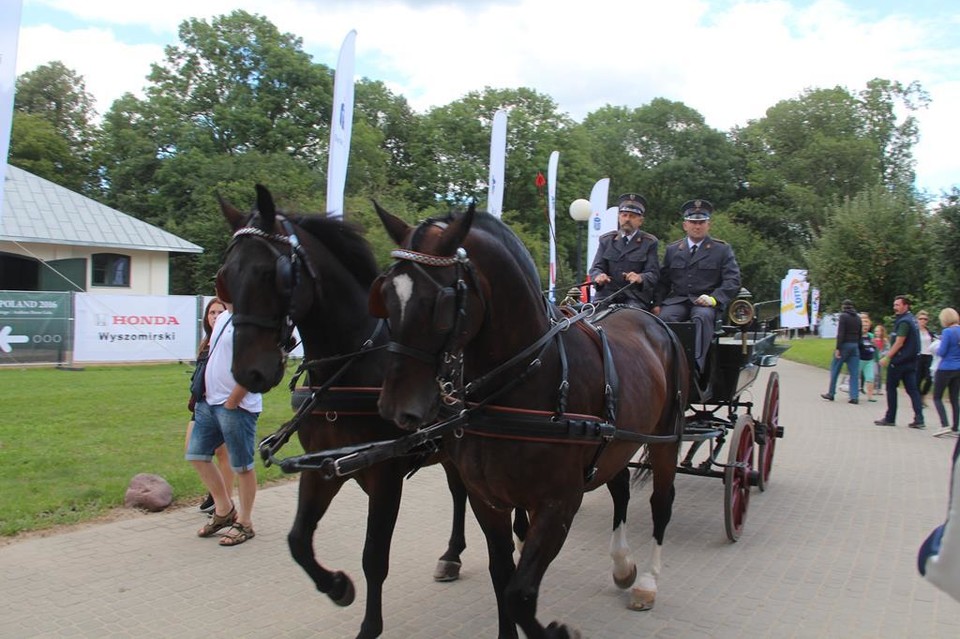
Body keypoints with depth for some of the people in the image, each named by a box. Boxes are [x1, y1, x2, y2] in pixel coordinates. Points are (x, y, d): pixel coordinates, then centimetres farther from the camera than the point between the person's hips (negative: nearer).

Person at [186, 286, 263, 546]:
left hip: (236, 406, -10)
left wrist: (231, 402, -17)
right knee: (196, 454, 12)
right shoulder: (222, 318, 14)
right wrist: (206, 390, 14)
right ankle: (224, 509, 26)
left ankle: (244, 522, 16)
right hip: (210, 402, 10)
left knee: (242, 466, 2)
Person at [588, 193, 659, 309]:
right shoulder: (606, 240, 17)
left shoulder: (649, 243, 8)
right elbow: (596, 268, 10)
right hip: (607, 295, 2)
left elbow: (653, 274, 0)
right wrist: (598, 276, -16)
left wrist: (640, 278, -24)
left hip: (636, 296, -2)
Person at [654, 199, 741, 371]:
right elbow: (663, 281, 18)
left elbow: (732, 281, 3)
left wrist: (713, 298, -14)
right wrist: (657, 303, 0)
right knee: (665, 317, -31)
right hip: (677, 300, 2)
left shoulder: (722, 249, 12)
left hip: (705, 302, -2)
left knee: (702, 317, -36)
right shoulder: (672, 250, 20)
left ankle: (695, 366, -48)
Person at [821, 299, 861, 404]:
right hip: (855, 346, 6)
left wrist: (837, 348, -15)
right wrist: (857, 346, 15)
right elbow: (860, 334, 13)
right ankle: (855, 396, -2)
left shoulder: (843, 316, -8)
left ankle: (831, 393, 11)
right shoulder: (858, 318, 13)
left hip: (844, 345, -6)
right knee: (854, 373, 3)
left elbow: (840, 334, -15)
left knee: (835, 370, 6)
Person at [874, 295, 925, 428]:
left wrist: (887, 357, -16)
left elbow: (899, 343, -20)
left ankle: (890, 418, 8)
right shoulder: (912, 319, 14)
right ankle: (919, 419, 1)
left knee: (891, 388, 3)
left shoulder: (904, 322, -16)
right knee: (912, 389, 6)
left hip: (899, 361, -9)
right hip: (911, 361, 9)